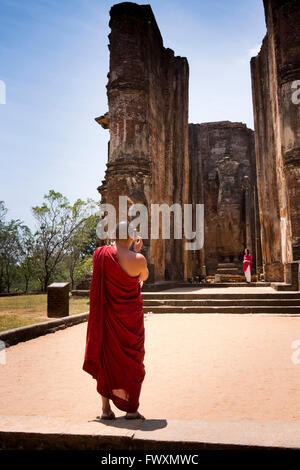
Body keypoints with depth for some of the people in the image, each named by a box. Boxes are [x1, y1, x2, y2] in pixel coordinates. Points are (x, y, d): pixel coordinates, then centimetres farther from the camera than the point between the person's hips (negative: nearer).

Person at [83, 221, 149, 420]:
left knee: (106, 359, 15)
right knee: (132, 360, 13)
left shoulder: (101, 254, -8)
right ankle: (132, 409, 20)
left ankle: (106, 408, 23)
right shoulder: (138, 259, -17)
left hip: (108, 315, 3)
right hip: (131, 317, -3)